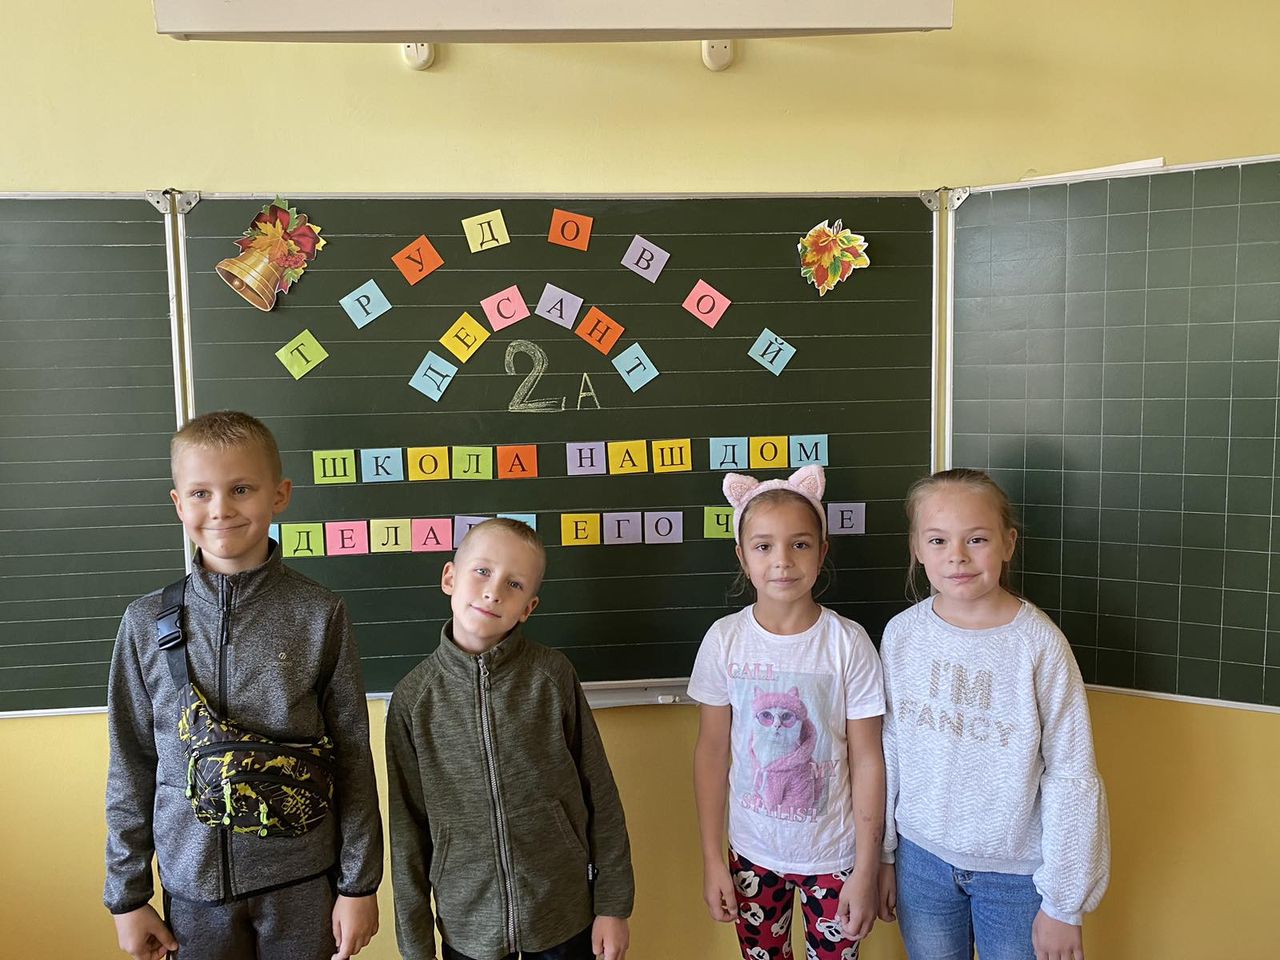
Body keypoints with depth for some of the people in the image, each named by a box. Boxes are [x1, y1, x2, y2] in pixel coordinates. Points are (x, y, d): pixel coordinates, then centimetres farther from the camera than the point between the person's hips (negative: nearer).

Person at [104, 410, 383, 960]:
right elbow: (131, 765, 3)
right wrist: (126, 895, 7)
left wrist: (359, 885, -2)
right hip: (193, 879, 2)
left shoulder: (320, 615, -10)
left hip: (303, 878, -1)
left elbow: (353, 756, -5)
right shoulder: (147, 622, -5)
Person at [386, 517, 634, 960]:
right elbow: (408, 827, -1)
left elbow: (600, 794, -4)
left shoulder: (554, 677, -11)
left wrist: (613, 904, -2)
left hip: (565, 920, -1)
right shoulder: (413, 696, -8)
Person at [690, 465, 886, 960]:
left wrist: (865, 869, -6)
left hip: (834, 854, -1)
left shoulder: (848, 642, -14)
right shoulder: (724, 639, -11)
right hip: (753, 852, 2)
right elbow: (712, 751, -3)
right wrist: (712, 859, -1)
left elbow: (866, 760, -8)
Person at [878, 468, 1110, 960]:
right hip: (921, 855, 3)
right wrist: (882, 853, 8)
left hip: (1016, 868, -2)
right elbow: (888, 751, 2)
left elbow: (1071, 777, -11)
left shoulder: (1040, 643, -16)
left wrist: (1063, 902, -7)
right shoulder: (901, 634, -8)